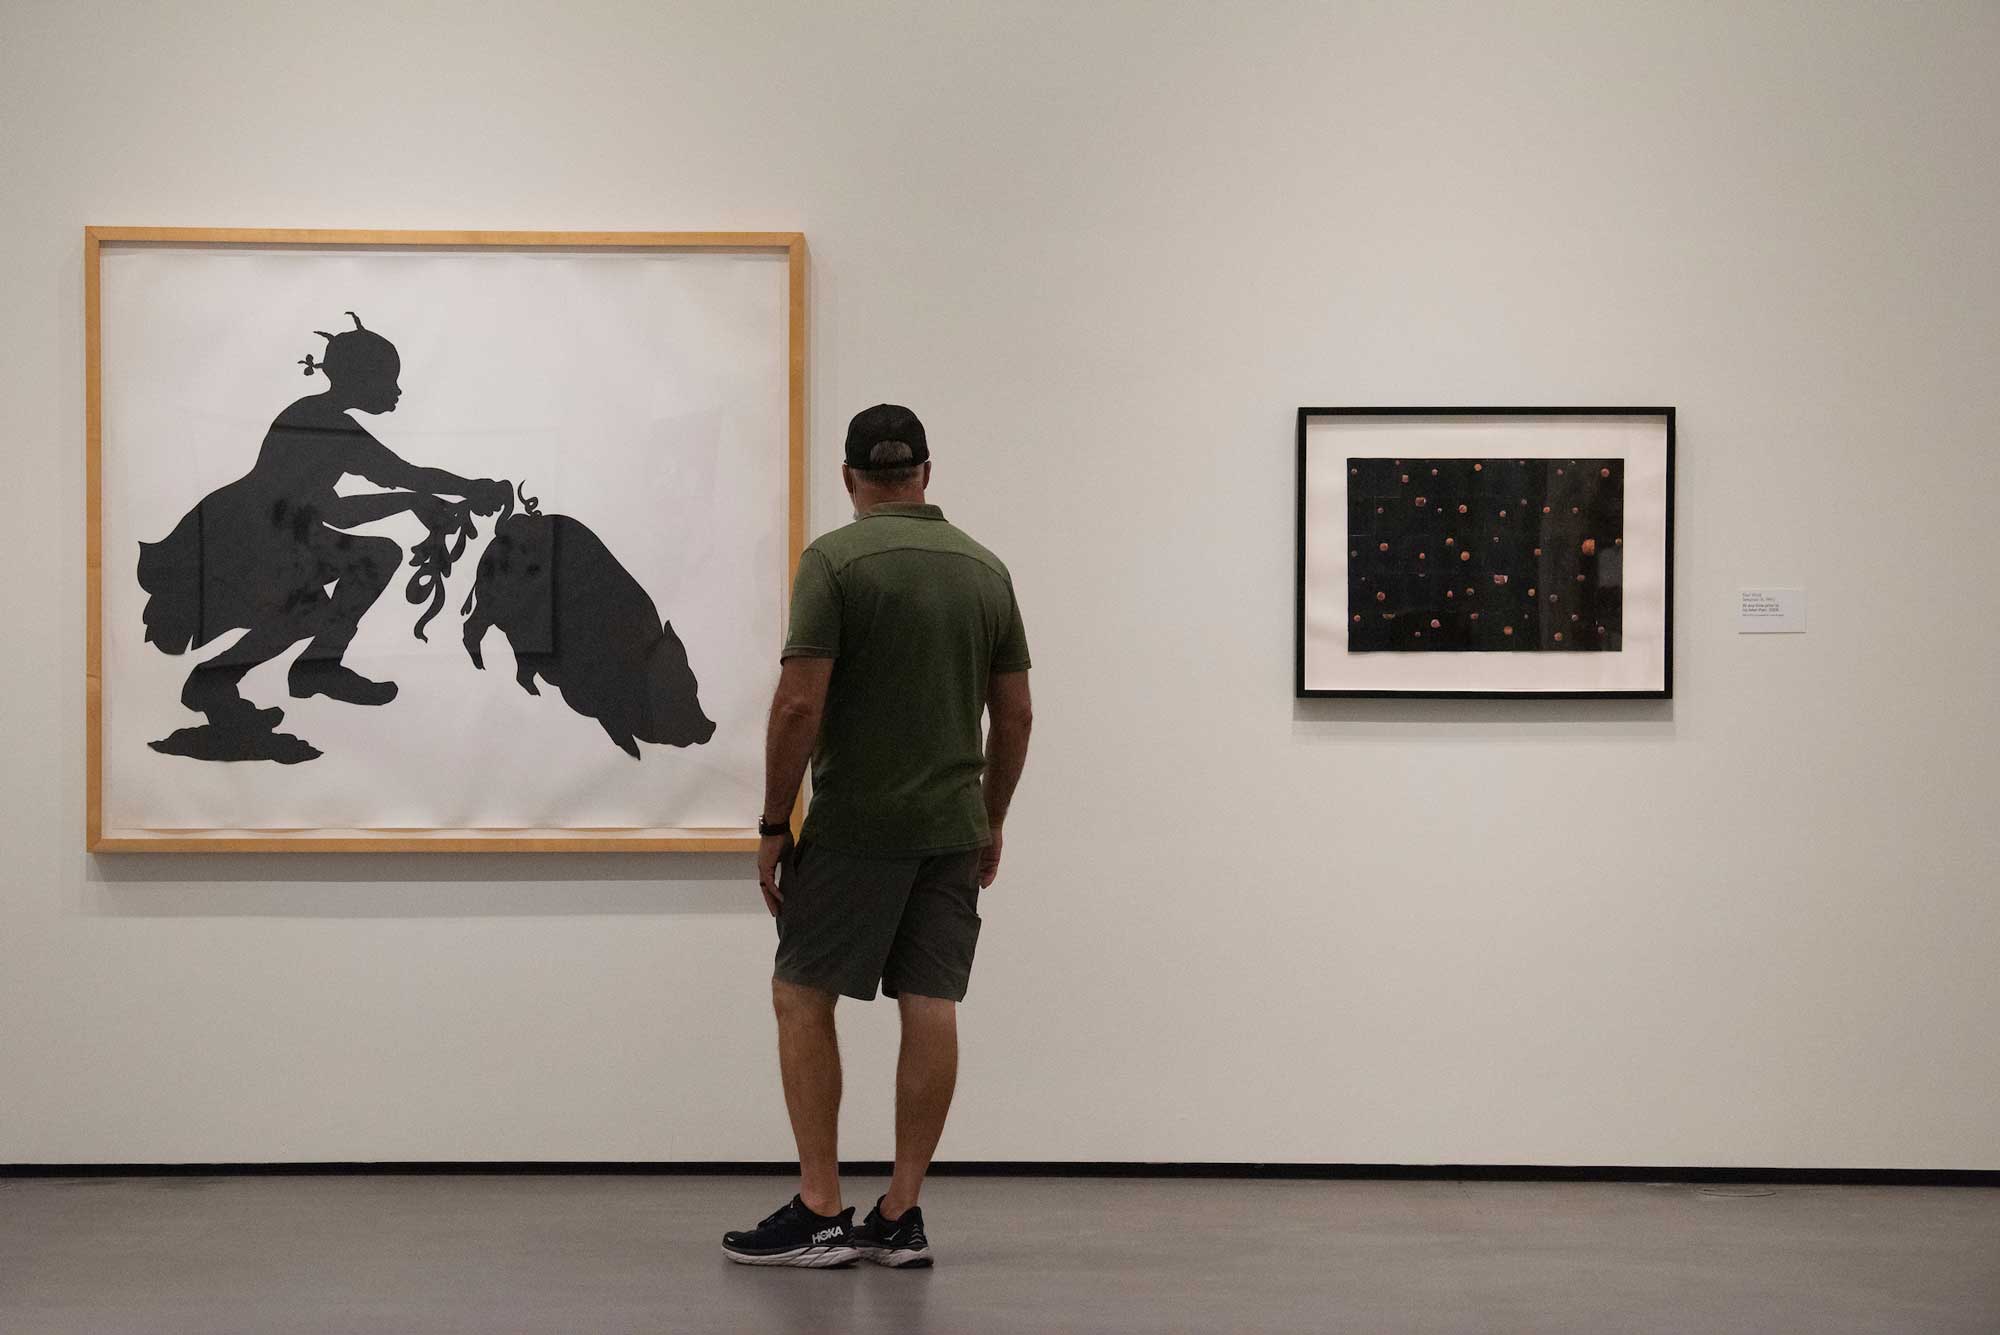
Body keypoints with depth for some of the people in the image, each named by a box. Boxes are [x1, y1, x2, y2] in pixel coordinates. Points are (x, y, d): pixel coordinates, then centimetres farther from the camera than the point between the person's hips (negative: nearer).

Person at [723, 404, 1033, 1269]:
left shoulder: (836, 559, -11)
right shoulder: (986, 569, 7)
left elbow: (800, 704, -16)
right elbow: (1014, 715, 8)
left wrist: (774, 824, -7)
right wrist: (991, 820, 19)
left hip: (856, 827, -5)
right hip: (951, 828, 5)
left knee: (803, 1000, 4)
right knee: (931, 1011, 4)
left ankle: (819, 1213, 2)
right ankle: (900, 1215, 7)